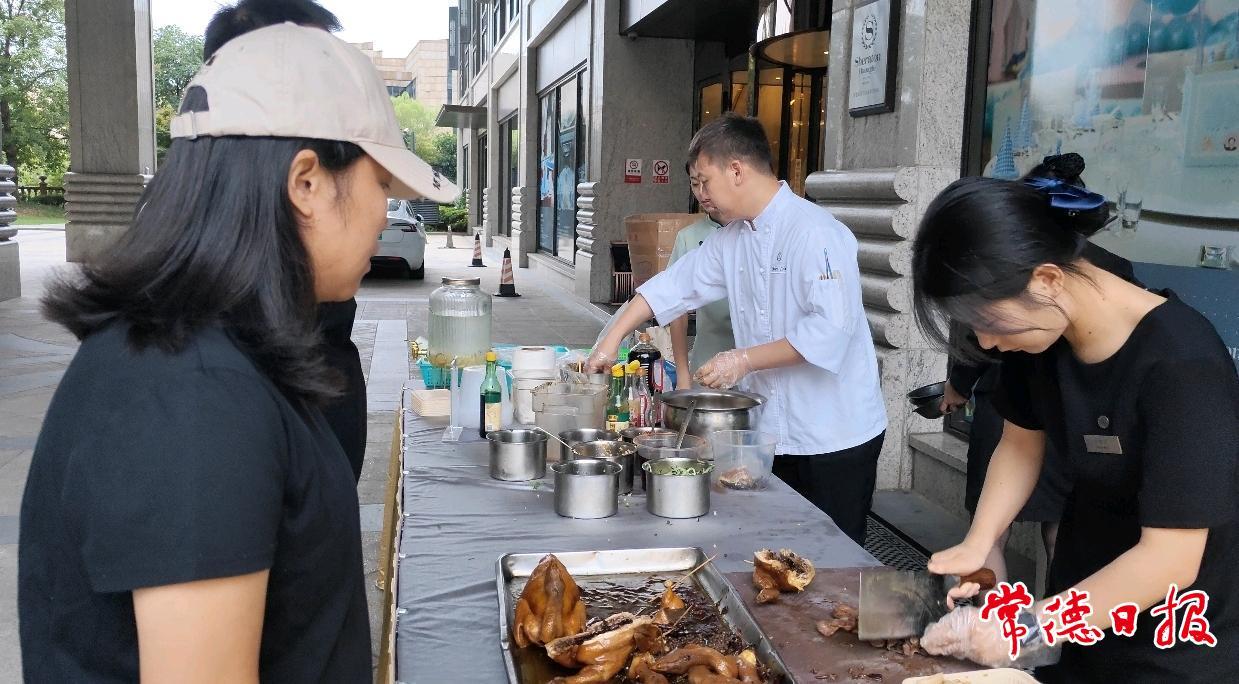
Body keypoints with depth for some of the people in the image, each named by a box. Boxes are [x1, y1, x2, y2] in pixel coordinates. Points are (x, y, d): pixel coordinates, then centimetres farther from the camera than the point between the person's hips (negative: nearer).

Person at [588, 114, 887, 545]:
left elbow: (831, 328, -26)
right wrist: (612, 339, 8)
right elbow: (673, 287, 13)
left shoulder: (816, 233, -18)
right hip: (776, 430, 8)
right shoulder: (732, 239, 9)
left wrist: (746, 360, -22)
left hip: (835, 438, -7)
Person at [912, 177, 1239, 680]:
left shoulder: (1181, 363, -29)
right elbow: (1021, 442, 5)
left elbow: (1171, 560, -29)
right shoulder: (1038, 327, -9)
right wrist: (977, 544, -9)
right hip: (1084, 603, 5)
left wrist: (1028, 631, -27)